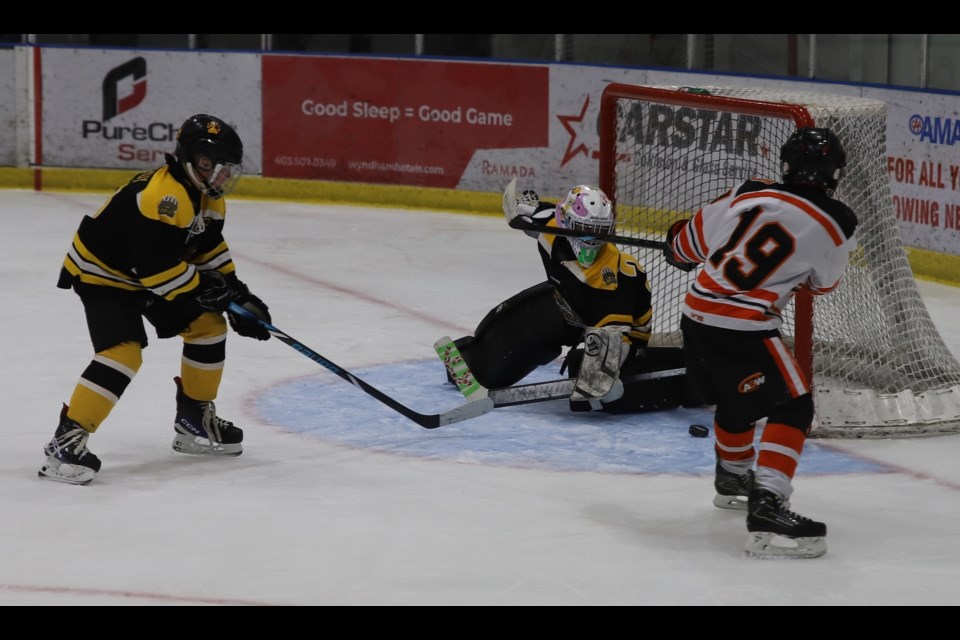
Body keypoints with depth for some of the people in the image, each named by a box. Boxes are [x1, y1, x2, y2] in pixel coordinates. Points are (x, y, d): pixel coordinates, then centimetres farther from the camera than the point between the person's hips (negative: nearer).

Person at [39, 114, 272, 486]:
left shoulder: (207, 196, 0)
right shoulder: (162, 197, -32)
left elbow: (209, 247, 12)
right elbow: (155, 265, -34)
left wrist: (236, 294, 5)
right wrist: (203, 288, -22)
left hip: (153, 274, 10)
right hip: (101, 273, -10)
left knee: (209, 325, 9)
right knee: (124, 350, -26)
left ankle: (195, 420, 23)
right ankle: (67, 441, -24)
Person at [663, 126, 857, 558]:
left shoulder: (746, 195, 7)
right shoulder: (836, 224, -4)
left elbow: (687, 246, 18)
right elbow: (822, 283, 15)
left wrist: (677, 244, 41)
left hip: (696, 314, 7)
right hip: (744, 328, -7)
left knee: (737, 398, 30)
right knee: (791, 408, 1)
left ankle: (733, 479, 53)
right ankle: (766, 509, -17)